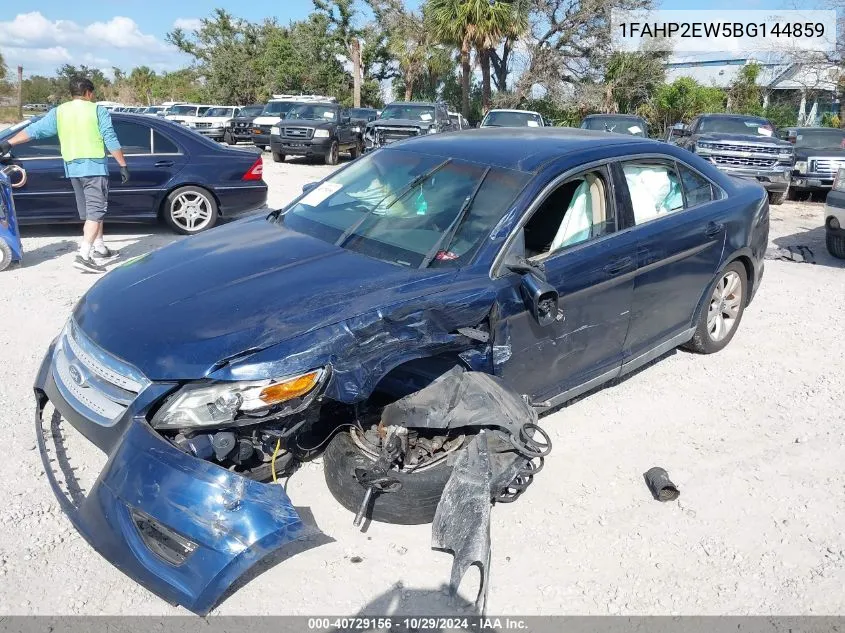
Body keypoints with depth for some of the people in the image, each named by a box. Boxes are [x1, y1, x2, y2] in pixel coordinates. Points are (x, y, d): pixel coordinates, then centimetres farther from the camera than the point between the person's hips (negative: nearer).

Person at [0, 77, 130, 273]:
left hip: (72, 168, 6)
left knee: (90, 212, 17)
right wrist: (123, 165, -5)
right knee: (95, 211, -8)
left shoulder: (58, 112, 11)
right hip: (95, 166, -6)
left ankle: (100, 250, 24)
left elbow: (35, 130, 10)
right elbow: (111, 140, -8)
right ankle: (83, 256, -19)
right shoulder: (98, 110, -2)